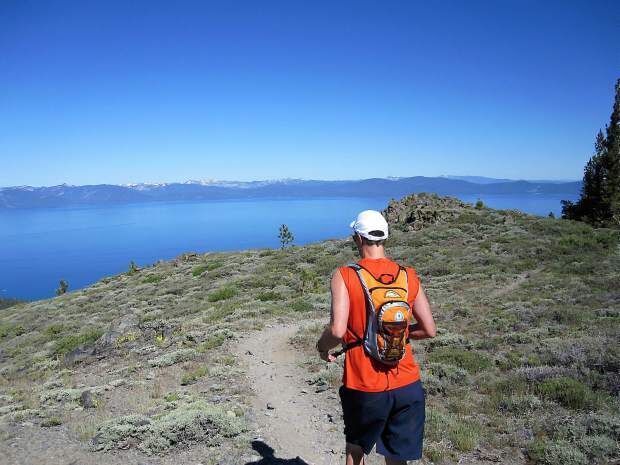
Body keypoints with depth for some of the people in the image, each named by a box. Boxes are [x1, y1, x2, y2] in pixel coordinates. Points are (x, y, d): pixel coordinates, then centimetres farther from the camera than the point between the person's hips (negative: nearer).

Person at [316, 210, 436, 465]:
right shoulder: (409, 276, -1)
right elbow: (429, 329, 2)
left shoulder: (344, 276, -13)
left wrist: (322, 346, -1)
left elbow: (337, 330, -22)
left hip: (364, 387, -2)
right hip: (408, 386, 3)